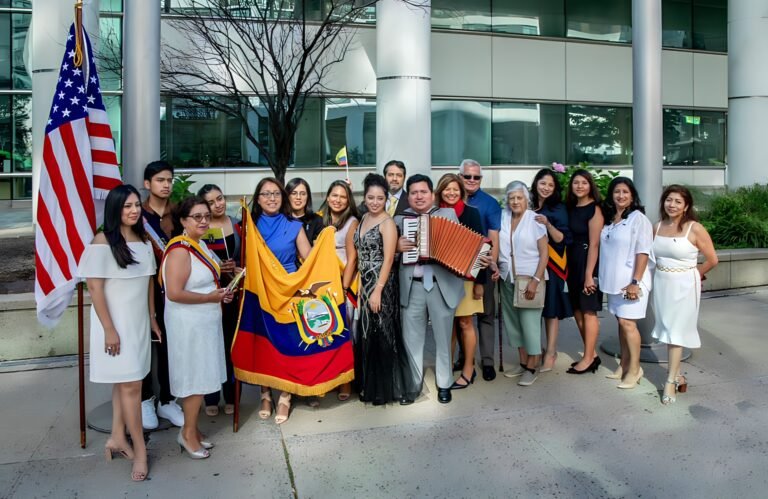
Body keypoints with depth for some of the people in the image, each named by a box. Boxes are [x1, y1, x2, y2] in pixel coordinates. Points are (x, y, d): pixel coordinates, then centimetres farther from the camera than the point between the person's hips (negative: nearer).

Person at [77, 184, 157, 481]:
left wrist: (153, 319, 12)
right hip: (116, 323, -6)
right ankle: (140, 449, 8)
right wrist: (109, 328, -17)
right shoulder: (102, 241, -12)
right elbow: (95, 288, -15)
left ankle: (118, 438, 27)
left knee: (124, 381, 14)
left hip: (139, 322, 6)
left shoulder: (143, 241, 7)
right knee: (131, 384, -3)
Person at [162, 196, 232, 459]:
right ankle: (189, 433, 17)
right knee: (195, 378, 1)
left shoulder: (201, 245, 9)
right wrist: (210, 297, -16)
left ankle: (191, 428, 28)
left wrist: (220, 293, 5)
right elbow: (174, 293, -26)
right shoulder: (180, 250, -19)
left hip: (204, 321, 9)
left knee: (200, 377, 15)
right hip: (189, 324, -9)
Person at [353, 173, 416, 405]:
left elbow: (388, 259, -15)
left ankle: (384, 389, 13)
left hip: (381, 284, -7)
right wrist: (361, 285, 10)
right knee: (366, 334, 12)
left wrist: (377, 290, -19)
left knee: (381, 334, 0)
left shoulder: (387, 222, -10)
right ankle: (369, 386, 25)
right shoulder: (363, 220, 11)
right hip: (364, 284, 7)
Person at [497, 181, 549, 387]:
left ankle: (532, 367, 9)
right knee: (514, 322, 10)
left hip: (530, 278, -4)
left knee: (529, 322, -3)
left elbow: (544, 253, -8)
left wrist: (535, 280, -14)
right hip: (507, 279, 4)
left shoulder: (535, 219, -7)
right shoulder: (502, 217, 3)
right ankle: (523, 362, 23)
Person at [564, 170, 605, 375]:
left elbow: (594, 244, -15)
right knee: (578, 310, 11)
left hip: (588, 263, -7)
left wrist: (589, 274, -18)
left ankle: (588, 358, 9)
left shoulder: (594, 209, -10)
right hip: (572, 263, 8)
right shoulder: (571, 208, 11)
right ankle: (591, 354, 23)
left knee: (588, 311, -1)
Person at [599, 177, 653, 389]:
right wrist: (603, 276, 13)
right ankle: (624, 365, 23)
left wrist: (635, 281, -19)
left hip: (630, 280, -7)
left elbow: (643, 253, -15)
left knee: (627, 322, -8)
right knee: (621, 322, 13)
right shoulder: (608, 218, 10)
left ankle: (635, 368, 5)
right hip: (614, 280, 7)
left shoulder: (638, 218, -11)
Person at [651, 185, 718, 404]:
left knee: (676, 331, 0)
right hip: (662, 283, 5)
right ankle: (677, 374, 22)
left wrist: (693, 274, 4)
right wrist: (664, 272, 7)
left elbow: (712, 260, -7)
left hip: (684, 285, -5)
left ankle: (671, 381, 7)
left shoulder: (695, 229, -12)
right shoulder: (657, 227, 3)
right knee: (668, 330, 9)